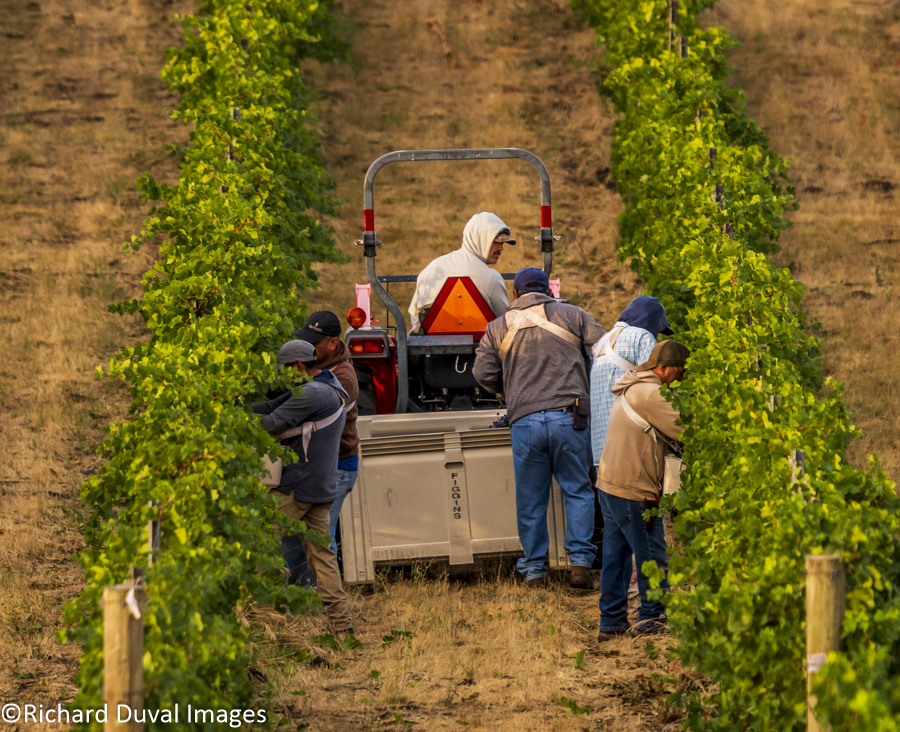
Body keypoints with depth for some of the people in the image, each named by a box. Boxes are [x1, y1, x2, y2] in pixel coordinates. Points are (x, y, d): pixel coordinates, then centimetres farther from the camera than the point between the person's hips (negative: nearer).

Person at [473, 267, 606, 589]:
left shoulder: (499, 328, 14)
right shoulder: (572, 316, 10)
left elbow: (484, 374, 8)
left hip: (524, 419, 1)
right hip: (568, 416, -1)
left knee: (530, 497, 7)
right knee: (577, 491, 8)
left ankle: (534, 570, 9)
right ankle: (580, 561, -3)